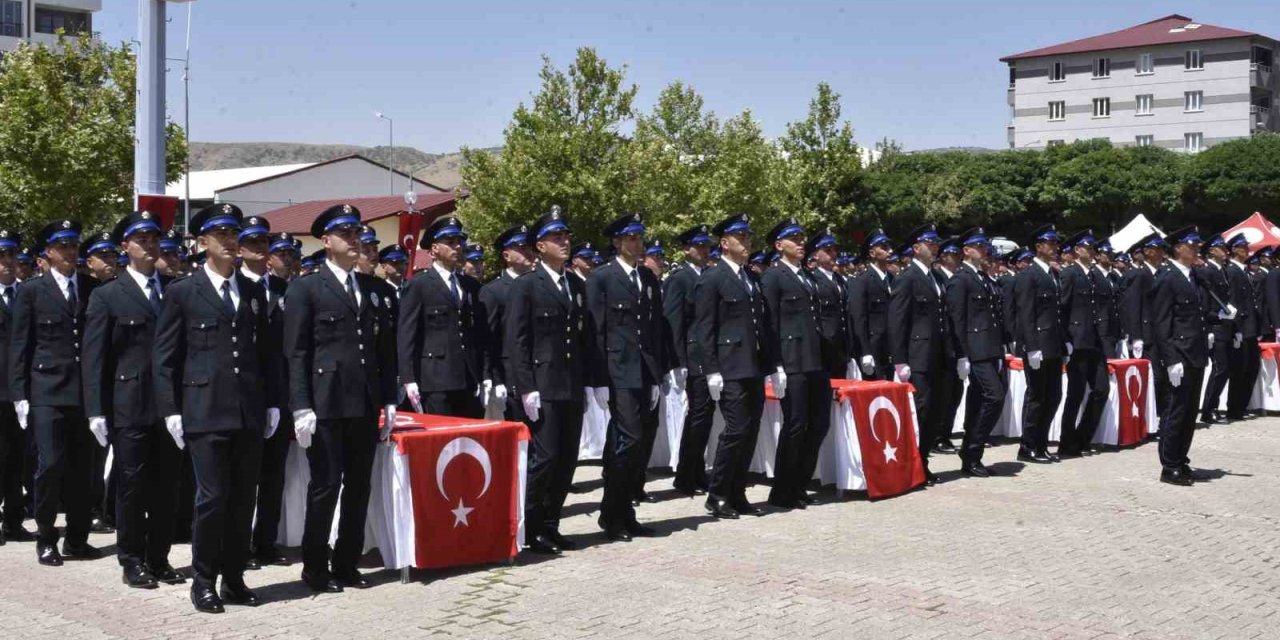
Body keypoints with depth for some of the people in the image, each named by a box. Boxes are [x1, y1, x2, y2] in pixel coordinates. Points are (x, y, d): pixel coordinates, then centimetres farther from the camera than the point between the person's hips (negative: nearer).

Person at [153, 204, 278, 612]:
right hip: (205, 413, -4)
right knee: (212, 499, -6)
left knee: (243, 500, 7)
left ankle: (234, 579, 17)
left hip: (250, 414, 4)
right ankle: (203, 582, 8)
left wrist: (271, 403, 12)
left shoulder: (254, 292, 14)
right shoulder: (182, 293, 1)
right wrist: (171, 411, -5)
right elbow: (164, 359, 1)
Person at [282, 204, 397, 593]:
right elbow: (296, 353, -5)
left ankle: (347, 563, 20)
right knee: (326, 486, -2)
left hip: (365, 405, 5)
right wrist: (301, 407, -12)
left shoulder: (372, 287, 15)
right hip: (325, 404, -5)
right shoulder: (306, 288, -1)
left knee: (359, 487, 9)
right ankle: (315, 568, 11)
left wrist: (389, 401, 10)